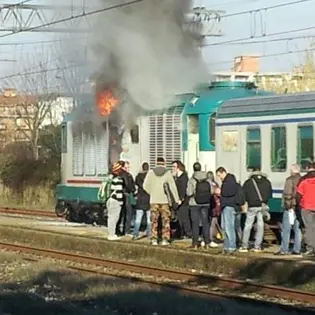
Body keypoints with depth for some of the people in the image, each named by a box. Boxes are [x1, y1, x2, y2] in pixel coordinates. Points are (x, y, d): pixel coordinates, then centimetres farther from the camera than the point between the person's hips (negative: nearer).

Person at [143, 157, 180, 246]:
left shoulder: (151, 172, 0)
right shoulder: (167, 173, -3)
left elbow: (145, 186, -1)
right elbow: (173, 187, -1)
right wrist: (177, 199, 5)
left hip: (154, 200, 1)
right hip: (164, 200, -1)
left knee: (154, 220, 8)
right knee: (165, 220, 7)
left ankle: (154, 239, 6)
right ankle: (165, 239, 4)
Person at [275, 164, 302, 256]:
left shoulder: (290, 180, -9)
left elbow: (288, 194, -16)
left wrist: (288, 205, -13)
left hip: (291, 207, -7)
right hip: (300, 208, 7)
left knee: (286, 229, -4)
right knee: (297, 229, 10)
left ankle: (284, 249, -6)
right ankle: (297, 249, 10)